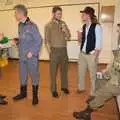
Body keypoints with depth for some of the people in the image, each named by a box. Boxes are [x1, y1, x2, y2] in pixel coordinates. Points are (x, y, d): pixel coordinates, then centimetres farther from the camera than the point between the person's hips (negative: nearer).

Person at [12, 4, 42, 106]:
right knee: (22, 75, 17)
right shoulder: (20, 25, 6)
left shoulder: (32, 25, -14)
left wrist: (32, 52, -16)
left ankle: (35, 95, 24)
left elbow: (39, 41, -13)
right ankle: (23, 93, 37)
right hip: (22, 56, 7)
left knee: (34, 75, 8)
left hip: (32, 57, -6)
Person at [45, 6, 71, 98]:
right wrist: (50, 52, -9)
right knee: (53, 71, 4)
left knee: (64, 69, 13)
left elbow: (68, 37, 8)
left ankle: (64, 87, 30)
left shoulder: (63, 24, 7)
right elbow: (47, 40, -4)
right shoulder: (48, 25, -5)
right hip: (54, 50, -4)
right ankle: (54, 90, 17)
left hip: (64, 49, 4)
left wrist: (65, 31, -11)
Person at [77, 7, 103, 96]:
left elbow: (99, 43, -13)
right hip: (82, 54, 7)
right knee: (81, 72, 19)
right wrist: (80, 36, -5)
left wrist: (95, 56, -17)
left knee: (93, 75, 6)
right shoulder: (84, 27, 8)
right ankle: (81, 88, 40)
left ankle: (93, 93, 24)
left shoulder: (97, 27, -12)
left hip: (91, 55, -7)